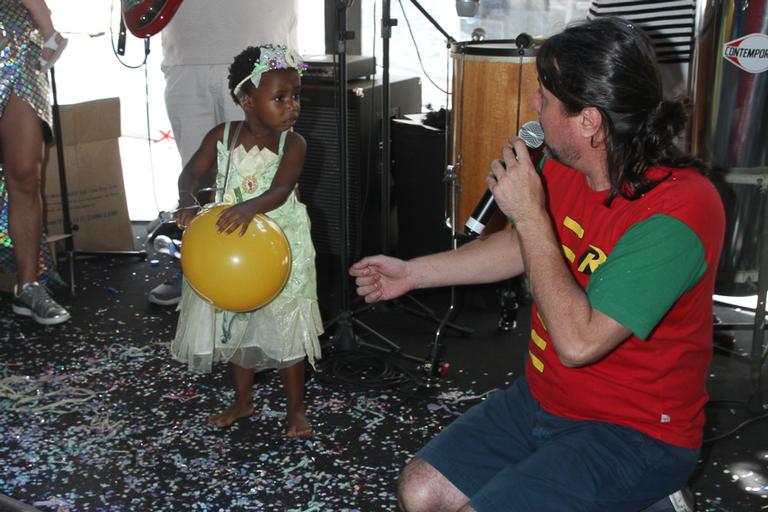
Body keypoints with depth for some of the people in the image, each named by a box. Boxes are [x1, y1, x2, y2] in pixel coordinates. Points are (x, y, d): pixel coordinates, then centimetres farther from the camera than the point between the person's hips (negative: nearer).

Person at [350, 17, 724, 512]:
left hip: (633, 434, -7)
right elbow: (520, 247, 14)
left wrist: (530, 213, -27)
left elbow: (578, 341, -31)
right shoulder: (563, 166, -5)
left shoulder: (677, 212, -28)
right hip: (541, 397, 7)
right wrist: (412, 272, 16)